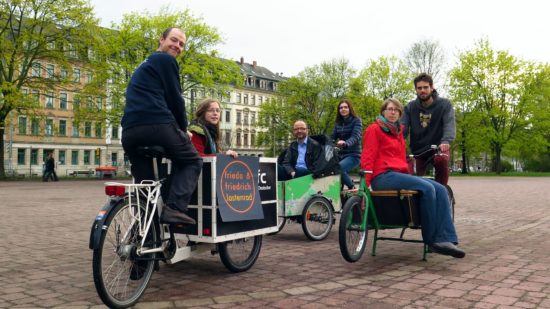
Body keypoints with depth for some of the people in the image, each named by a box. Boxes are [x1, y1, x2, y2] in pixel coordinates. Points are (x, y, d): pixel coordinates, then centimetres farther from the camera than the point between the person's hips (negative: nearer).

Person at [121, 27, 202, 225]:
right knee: (192, 162, 8)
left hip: (129, 131, 8)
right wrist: (184, 129, 13)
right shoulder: (166, 60, 6)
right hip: (158, 125, -8)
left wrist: (178, 128, 32)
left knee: (143, 180, 16)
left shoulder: (144, 65, 34)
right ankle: (174, 207, -11)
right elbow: (174, 98, 0)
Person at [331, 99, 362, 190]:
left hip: (353, 155, -5)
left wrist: (345, 143, -40)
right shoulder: (338, 123, 15)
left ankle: (352, 187, -9)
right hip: (340, 154, 5)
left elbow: (355, 137, -18)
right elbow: (332, 137, 8)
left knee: (338, 167, -32)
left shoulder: (356, 121, -2)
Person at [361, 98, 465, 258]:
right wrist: (366, 183, -15)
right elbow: (368, 157, -5)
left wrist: (408, 176, 17)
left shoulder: (398, 131, 26)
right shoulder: (374, 129, 3)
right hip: (383, 176, -8)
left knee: (440, 189, -13)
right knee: (427, 188, -26)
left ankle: (445, 239, -23)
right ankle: (432, 240, -15)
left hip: (400, 174, 8)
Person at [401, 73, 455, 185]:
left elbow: (449, 124, -20)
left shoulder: (444, 104, -6)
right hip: (418, 151, 3)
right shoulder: (410, 107, 1)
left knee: (441, 160, -34)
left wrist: (446, 141, -41)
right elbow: (403, 127, -9)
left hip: (438, 148, -3)